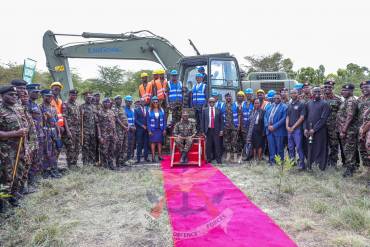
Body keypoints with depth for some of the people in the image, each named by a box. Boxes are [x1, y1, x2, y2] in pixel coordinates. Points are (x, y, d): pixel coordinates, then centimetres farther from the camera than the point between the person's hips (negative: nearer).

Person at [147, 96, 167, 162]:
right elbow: (148, 121, -2)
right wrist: (149, 130, -9)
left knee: (160, 142, 6)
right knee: (153, 142, -1)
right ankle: (153, 156, 2)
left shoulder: (161, 110, 6)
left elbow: (164, 120, 7)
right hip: (153, 129, -2)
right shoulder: (149, 111, 0)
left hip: (160, 129, 2)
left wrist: (164, 129, 1)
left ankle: (160, 155, 13)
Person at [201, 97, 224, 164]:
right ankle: (209, 159, 13)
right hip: (208, 130, 1)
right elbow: (202, 121, 7)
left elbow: (221, 121, 6)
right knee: (208, 145, 3)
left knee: (217, 145, -1)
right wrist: (202, 131, 1)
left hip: (216, 130, -1)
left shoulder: (218, 110, 7)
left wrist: (221, 130, -1)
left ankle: (218, 160, 6)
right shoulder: (204, 110, 9)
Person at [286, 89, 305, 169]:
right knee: (290, 147, 10)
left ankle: (301, 164, 1)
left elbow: (302, 117, -8)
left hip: (297, 129, -6)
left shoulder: (301, 104, -3)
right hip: (289, 129, 6)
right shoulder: (289, 105, 15)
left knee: (299, 147, -6)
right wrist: (287, 126, 0)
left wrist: (293, 127, -10)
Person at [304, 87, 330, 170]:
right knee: (309, 149, 7)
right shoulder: (308, 103, 12)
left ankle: (321, 167, 11)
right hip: (309, 131, 4)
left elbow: (323, 119, -10)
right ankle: (309, 166, 18)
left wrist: (314, 129, -13)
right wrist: (305, 128, -2)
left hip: (320, 131, -4)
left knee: (320, 150, 1)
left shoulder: (324, 104, -2)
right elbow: (305, 117, 11)